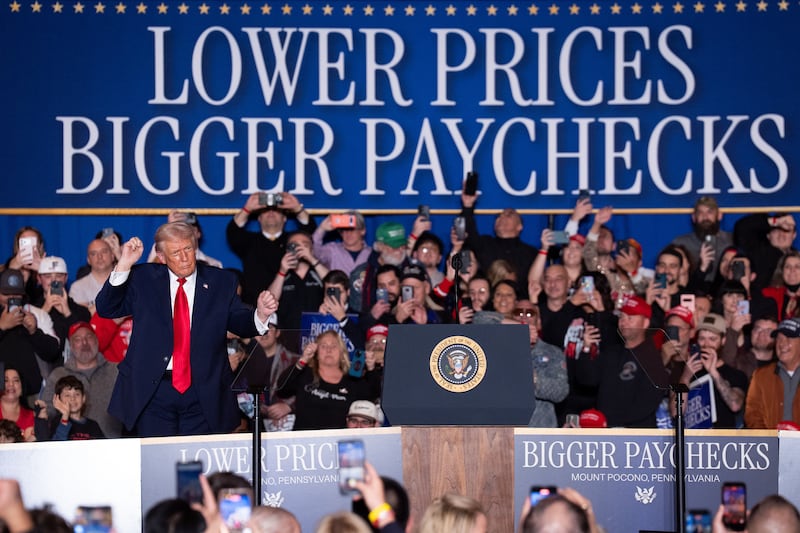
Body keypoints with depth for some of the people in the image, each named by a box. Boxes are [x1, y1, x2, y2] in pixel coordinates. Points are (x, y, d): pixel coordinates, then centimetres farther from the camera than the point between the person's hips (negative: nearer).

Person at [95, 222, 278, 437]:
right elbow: (106, 309, 1)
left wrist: (260, 314, -19)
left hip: (203, 394, 0)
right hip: (153, 392, 0)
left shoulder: (221, 282, 7)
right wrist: (123, 266, -10)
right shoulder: (143, 279, 5)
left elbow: (240, 323, 4)